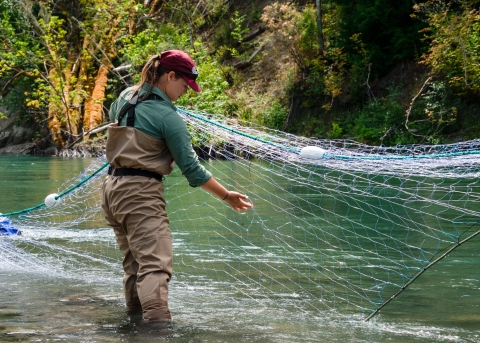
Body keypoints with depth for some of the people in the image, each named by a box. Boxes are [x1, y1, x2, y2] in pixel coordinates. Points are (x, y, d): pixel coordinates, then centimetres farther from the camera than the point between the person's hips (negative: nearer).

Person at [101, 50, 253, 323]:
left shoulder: (126, 96, 7)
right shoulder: (168, 116, -14)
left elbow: (114, 119, 30)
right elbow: (191, 168, -12)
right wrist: (227, 196, -4)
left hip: (112, 188, 9)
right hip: (142, 192, -9)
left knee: (135, 262, 18)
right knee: (156, 264, -16)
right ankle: (158, 319, -30)